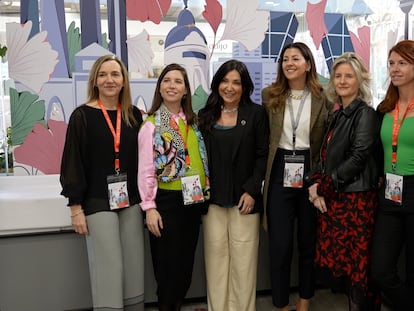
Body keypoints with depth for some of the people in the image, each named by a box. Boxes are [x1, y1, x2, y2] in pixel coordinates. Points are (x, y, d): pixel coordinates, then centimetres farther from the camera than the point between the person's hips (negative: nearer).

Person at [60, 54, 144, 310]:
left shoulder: (134, 115, 6)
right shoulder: (82, 116, -5)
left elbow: (143, 158, 11)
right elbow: (73, 162, -5)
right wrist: (76, 207, -8)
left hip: (131, 201, 4)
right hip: (97, 202, -4)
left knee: (134, 268, 10)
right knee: (108, 270, 1)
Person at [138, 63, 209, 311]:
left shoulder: (193, 121, 9)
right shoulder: (152, 124, -6)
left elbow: (201, 160, 11)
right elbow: (145, 169, -10)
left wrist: (205, 196, 8)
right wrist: (149, 207, -14)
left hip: (193, 200, 5)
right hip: (166, 200, -5)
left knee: (187, 260, 14)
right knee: (168, 262, 5)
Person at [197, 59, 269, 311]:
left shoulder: (256, 113, 2)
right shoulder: (205, 115, 10)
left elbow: (262, 156, -2)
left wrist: (251, 190, -11)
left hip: (244, 197, -2)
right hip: (213, 198, 3)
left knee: (243, 261, 3)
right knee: (216, 258, 8)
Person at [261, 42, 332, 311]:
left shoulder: (324, 98, 0)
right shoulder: (270, 95, 3)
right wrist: (264, 173, 3)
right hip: (280, 173, 0)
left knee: (309, 242, 13)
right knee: (280, 245, 4)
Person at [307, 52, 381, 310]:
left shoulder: (365, 114, -7)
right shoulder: (337, 115, 15)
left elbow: (358, 158, -16)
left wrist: (324, 187, -13)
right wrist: (317, 183, -4)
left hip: (356, 198, -7)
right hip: (332, 198, 7)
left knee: (357, 262, 1)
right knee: (333, 259, 10)